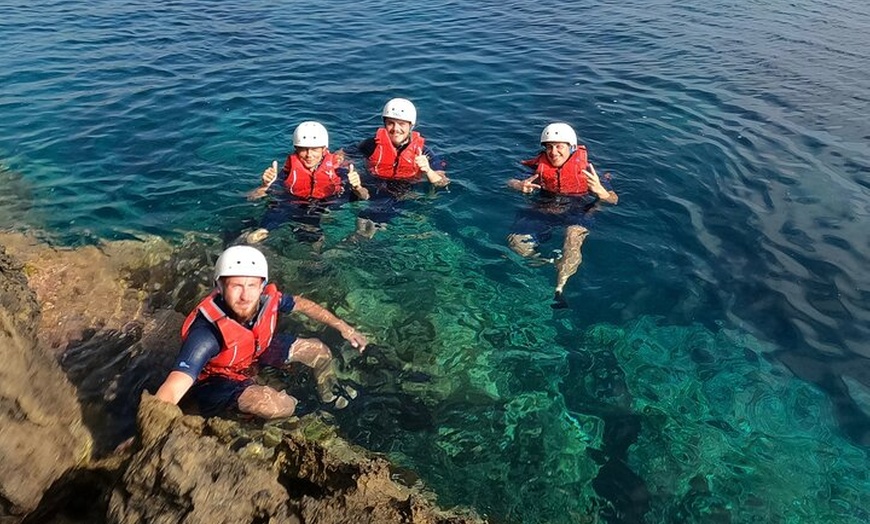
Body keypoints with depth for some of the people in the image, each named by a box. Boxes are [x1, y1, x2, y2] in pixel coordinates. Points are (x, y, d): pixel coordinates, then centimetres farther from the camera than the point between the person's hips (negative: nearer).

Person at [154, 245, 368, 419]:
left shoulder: (266, 299, -26)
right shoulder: (207, 334, -43)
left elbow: (300, 303, -3)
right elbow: (171, 392, -52)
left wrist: (343, 327, 0)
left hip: (254, 352, 6)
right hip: (217, 378, -6)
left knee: (318, 349, 7)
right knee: (276, 405, -32)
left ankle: (330, 394, 39)